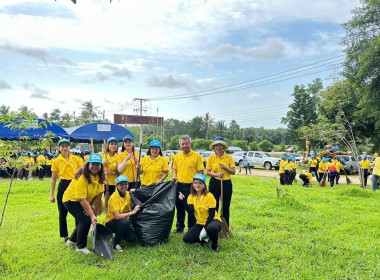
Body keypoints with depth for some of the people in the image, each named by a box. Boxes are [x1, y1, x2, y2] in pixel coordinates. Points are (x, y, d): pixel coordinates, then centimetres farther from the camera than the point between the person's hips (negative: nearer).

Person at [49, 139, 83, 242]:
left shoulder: (75, 159, 2)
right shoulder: (56, 161, 0)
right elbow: (53, 179, 3)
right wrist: (51, 195, 1)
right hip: (63, 187, -1)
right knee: (63, 212, 7)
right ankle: (65, 235, 21)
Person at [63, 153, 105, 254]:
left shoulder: (100, 176, -10)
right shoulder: (82, 177, -33)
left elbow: (100, 192, -3)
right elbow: (82, 199, -35)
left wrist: (91, 205, -14)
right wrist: (92, 215, -37)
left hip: (85, 201, 8)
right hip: (71, 200, -7)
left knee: (82, 221, 12)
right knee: (86, 220, -17)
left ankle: (72, 240, 38)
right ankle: (81, 247, 2)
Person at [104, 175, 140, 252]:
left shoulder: (128, 194, -3)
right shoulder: (114, 197, -22)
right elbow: (117, 216, -29)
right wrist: (132, 212, -30)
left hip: (123, 222, 6)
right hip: (110, 222, -6)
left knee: (132, 238, -16)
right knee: (126, 221, -35)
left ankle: (118, 233, 17)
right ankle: (115, 244, -15)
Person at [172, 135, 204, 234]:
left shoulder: (197, 156, -6)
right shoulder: (177, 156, 9)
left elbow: (200, 172, -7)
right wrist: (174, 176, 2)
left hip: (191, 186, -5)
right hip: (179, 185, 5)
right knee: (179, 207, 16)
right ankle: (179, 227, 32)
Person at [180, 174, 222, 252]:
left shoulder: (209, 196, -14)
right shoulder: (191, 197, -1)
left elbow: (212, 214, -15)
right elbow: (191, 211, -18)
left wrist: (205, 228, -23)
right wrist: (183, 200, -28)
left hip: (213, 221, -4)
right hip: (200, 223, 5)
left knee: (211, 228, -40)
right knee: (187, 239, -14)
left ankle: (214, 246, -9)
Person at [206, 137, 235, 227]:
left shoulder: (229, 157, 1)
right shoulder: (211, 157, 3)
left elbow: (233, 172, 0)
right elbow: (207, 172, 2)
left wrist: (225, 168, -17)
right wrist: (216, 174, -15)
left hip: (226, 183, 0)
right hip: (214, 183, 0)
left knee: (226, 207, 7)